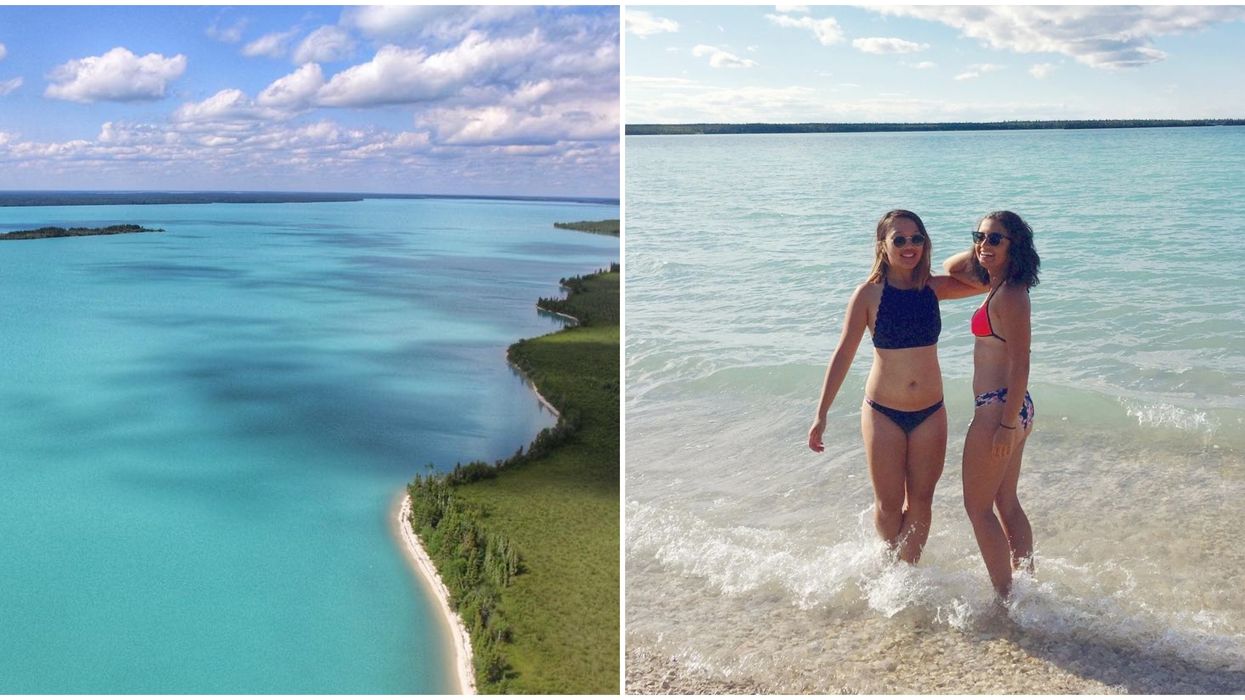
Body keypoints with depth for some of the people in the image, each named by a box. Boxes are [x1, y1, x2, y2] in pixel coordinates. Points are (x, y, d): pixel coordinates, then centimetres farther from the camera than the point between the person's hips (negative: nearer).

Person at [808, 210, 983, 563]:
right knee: (889, 503, 8)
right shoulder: (869, 294, -9)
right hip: (883, 412, -2)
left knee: (920, 501, 9)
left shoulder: (933, 288, -1)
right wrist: (821, 414, -9)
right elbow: (844, 354, -8)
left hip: (930, 412, 3)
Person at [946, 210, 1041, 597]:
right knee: (1006, 502, 19)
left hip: (999, 408, -10)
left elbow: (1020, 365, -21)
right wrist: (979, 248, 9)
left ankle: (1005, 597, 10)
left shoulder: (1009, 296, -18)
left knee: (978, 506, 1)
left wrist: (1007, 424, -22)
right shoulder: (999, 287, 10)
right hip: (1009, 408, 10)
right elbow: (952, 268, 27)